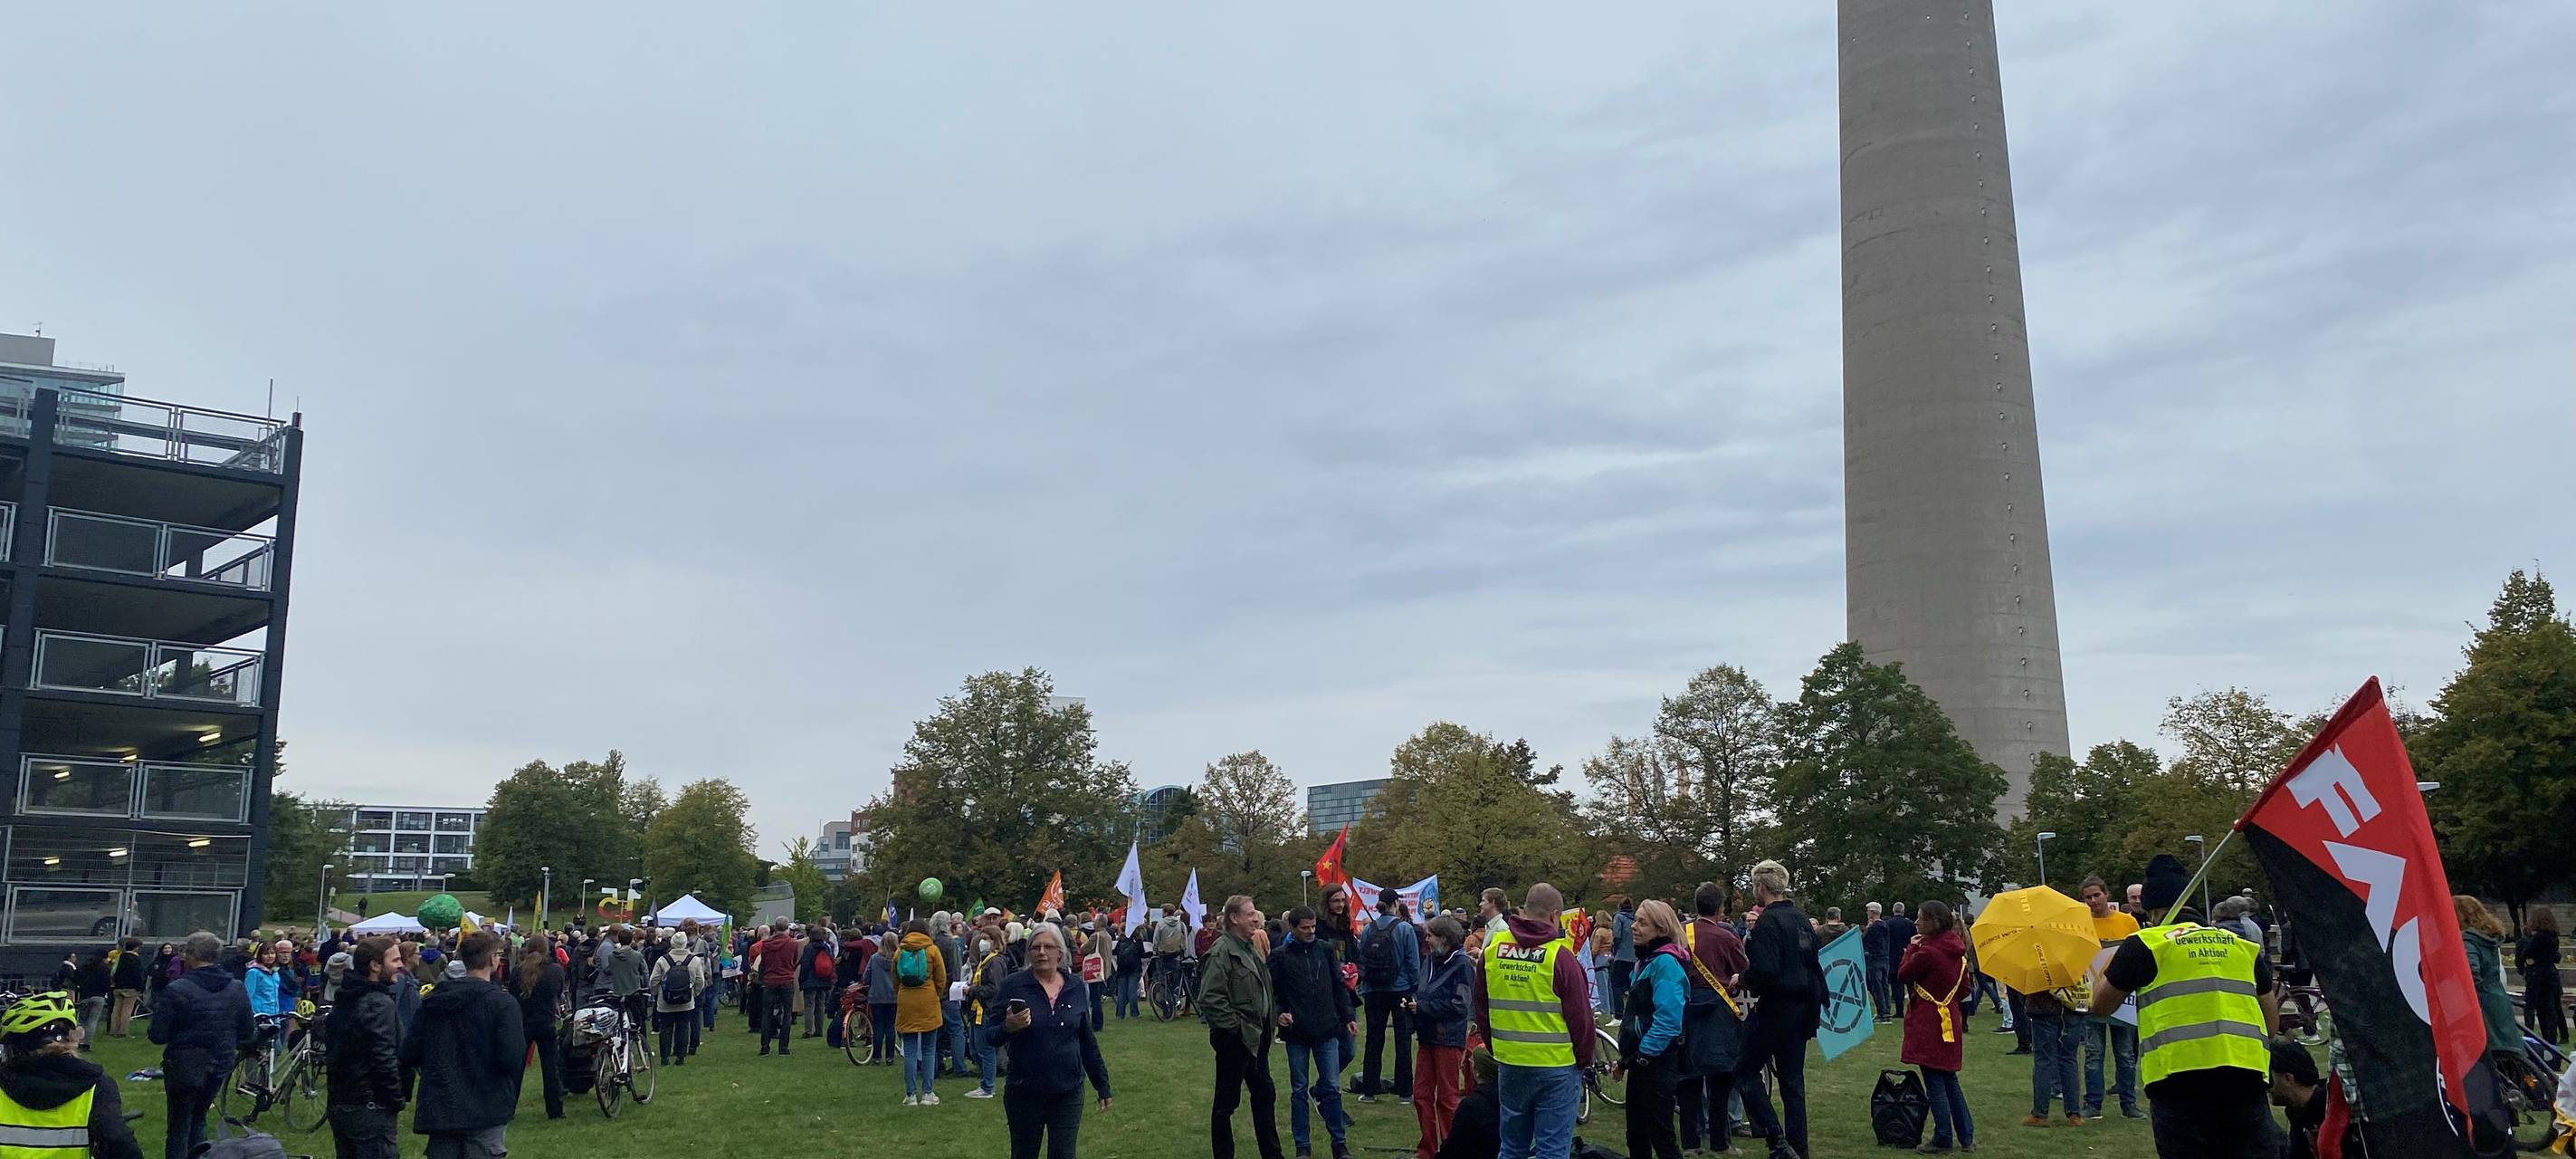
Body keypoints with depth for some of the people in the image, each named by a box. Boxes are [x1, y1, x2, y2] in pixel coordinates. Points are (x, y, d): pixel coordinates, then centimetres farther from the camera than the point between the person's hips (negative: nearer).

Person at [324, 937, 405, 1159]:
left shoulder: (344, 1001, 13)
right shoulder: (379, 1004, -17)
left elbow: (329, 1049, 20)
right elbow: (385, 1059, -22)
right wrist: (397, 1101, -12)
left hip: (339, 1105, 10)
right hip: (370, 1108, -10)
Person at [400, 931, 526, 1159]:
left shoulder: (433, 1000, 4)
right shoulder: (502, 1003, -14)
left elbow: (410, 1054, 6)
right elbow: (511, 1057, -20)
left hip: (439, 1109, 5)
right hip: (486, 1112, -5)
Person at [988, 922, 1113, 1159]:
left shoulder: (1076, 988, 4)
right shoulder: (1013, 986, -6)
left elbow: (1088, 1042, 12)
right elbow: (990, 1038, -4)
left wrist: (1103, 1086, 13)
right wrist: (1008, 1028, -25)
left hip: (1068, 1093, 2)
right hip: (1024, 1093, -1)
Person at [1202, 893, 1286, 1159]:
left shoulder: (1249, 948, 12)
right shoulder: (1221, 952, -18)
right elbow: (1210, 998, -25)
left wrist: (1274, 1016, 11)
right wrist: (1234, 1026, -20)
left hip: (1257, 1036, 10)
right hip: (1235, 1038, -10)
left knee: (1265, 1094, 17)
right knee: (1226, 1101, 2)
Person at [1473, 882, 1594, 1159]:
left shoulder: (1493, 948, 1)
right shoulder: (1559, 955, -14)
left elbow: (1481, 1008, 12)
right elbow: (1580, 1015, -9)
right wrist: (1584, 1060, 6)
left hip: (1508, 1065, 5)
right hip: (1556, 1066, -4)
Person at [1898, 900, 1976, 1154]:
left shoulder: (1928, 951, -20)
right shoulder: (1957, 951, 6)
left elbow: (1903, 974, -7)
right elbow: (1964, 990, 13)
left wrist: (1912, 947, 2)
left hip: (1928, 1023, -8)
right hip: (1951, 1018, 8)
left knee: (1934, 1083, 0)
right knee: (1950, 1081, 16)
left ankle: (1943, 1140, 5)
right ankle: (1966, 1137, 19)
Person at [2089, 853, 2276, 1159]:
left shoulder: (2144, 944, 4)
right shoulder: (2243, 945, 18)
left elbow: (2101, 1005, 13)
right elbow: (2272, 1020, 24)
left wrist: (2103, 972, 32)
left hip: (2180, 1079, -4)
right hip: (2247, 1076, 4)